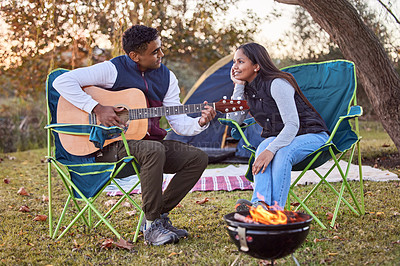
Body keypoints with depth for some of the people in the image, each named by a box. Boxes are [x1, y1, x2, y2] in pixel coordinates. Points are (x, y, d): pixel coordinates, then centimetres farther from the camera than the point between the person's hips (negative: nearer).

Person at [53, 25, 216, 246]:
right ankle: (152, 225, -22)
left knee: (198, 158, -10)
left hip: (148, 142, 6)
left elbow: (178, 122, 5)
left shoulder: (166, 77, 7)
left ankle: (159, 214, 0)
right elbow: (62, 81, -15)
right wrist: (97, 109, -21)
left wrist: (200, 123, -16)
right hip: (111, 146, -6)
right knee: (154, 150, -36)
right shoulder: (113, 69, -9)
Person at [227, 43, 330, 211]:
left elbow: (292, 124, -27)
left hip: (310, 135, -6)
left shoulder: (277, 84, -22)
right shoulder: (247, 89, 4)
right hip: (279, 138, 6)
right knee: (263, 148, -29)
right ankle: (260, 202, -48)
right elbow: (233, 120, -3)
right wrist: (238, 86, -7)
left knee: (282, 153, -37)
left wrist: (271, 149, -40)